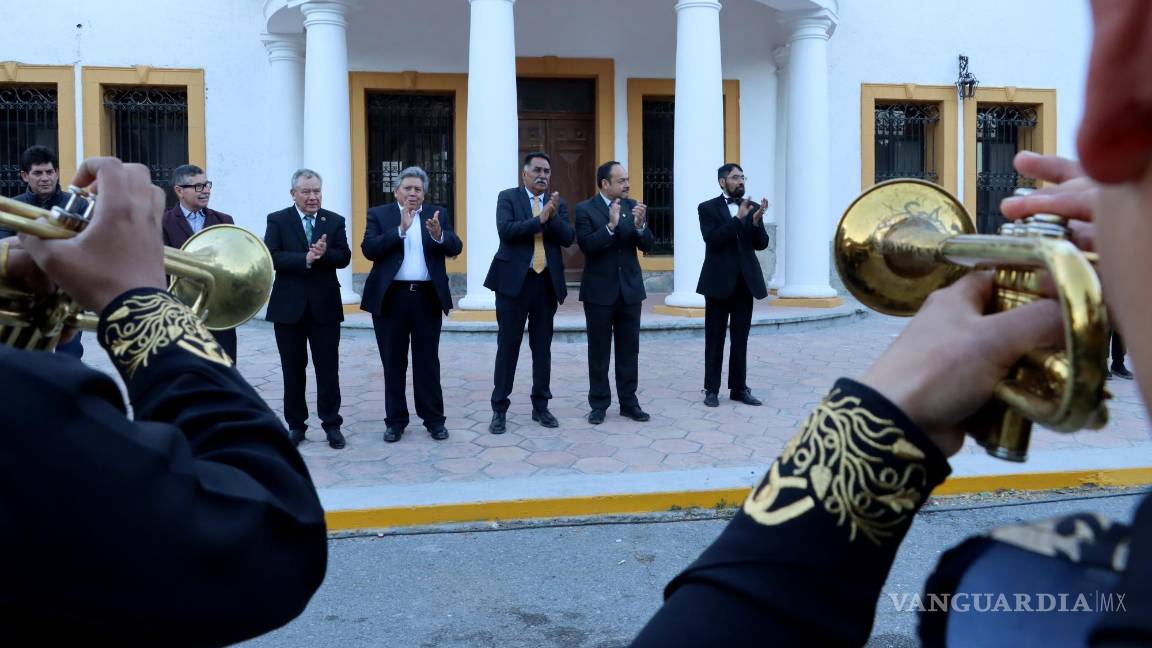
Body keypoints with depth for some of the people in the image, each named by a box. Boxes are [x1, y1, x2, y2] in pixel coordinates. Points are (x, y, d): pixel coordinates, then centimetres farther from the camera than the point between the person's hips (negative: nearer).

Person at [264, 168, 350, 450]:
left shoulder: (335, 221, 5)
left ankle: (332, 424, 13)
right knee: (293, 370, 9)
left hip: (325, 306, 0)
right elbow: (271, 257, -11)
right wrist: (305, 259, -23)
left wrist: (324, 254, -23)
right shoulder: (277, 220, 1)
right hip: (289, 306, 0)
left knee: (328, 370, 3)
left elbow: (344, 257, -3)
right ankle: (296, 424, 20)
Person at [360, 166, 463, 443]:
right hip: (390, 297, 0)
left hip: (427, 297, 1)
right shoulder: (379, 214, 4)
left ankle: (434, 419, 14)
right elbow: (369, 249, -10)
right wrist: (400, 229, -19)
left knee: (428, 362, 6)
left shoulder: (438, 213, 8)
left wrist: (439, 235, -24)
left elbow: (455, 248, -3)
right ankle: (395, 421, 17)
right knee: (393, 363, 7)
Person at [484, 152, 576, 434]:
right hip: (514, 280, -3)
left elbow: (568, 238, -1)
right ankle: (500, 409, 8)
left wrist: (553, 215, -16)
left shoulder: (557, 204, 11)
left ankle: (541, 406, 19)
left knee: (543, 347, 9)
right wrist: (540, 219, -18)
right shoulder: (508, 197, 1)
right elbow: (505, 231, -15)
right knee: (508, 346, 1)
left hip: (547, 282, 3)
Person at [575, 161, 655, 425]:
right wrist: (610, 225, -28)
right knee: (599, 351, 5)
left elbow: (648, 246, -1)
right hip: (600, 290, -3)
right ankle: (599, 404, 13)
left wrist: (640, 225, -20)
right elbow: (586, 245, -17)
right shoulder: (585, 209, -6)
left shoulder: (633, 206, 4)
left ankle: (628, 402, 16)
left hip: (630, 288, 3)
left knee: (629, 350, 8)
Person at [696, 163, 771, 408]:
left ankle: (739, 388, 14)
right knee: (715, 339, 3)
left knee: (740, 339, 8)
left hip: (745, 281, 4)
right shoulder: (708, 208, -2)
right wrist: (738, 218, -21)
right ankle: (711, 389, 9)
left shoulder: (752, 208, 9)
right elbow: (712, 239, -16)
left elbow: (762, 244, 3)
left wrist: (757, 221, -15)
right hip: (719, 281, -3)